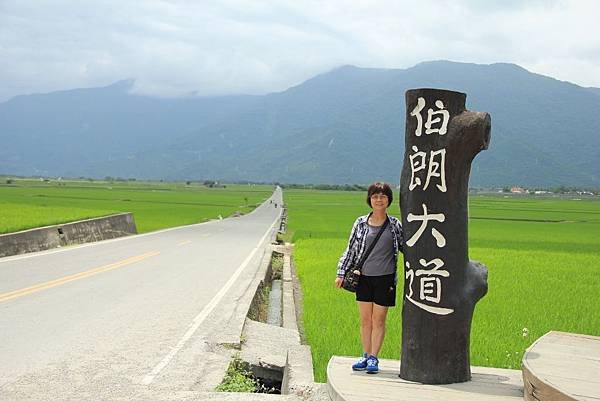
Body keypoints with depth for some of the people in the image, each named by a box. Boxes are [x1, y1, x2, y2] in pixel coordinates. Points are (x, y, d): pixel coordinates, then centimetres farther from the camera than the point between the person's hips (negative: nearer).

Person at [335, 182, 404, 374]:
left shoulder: (395, 224, 1)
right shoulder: (361, 223, 3)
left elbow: (406, 246, 11)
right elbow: (351, 249, 7)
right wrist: (341, 273, 3)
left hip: (384, 279, -2)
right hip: (364, 278, 2)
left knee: (378, 320, 3)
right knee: (365, 320, 8)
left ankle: (373, 358, 11)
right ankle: (365, 356, 18)